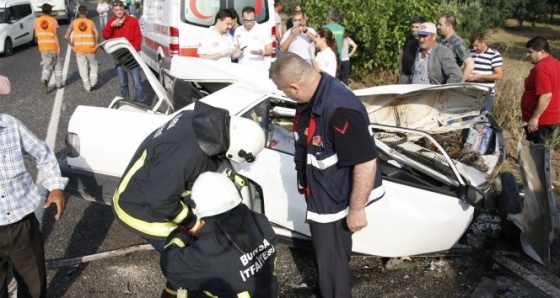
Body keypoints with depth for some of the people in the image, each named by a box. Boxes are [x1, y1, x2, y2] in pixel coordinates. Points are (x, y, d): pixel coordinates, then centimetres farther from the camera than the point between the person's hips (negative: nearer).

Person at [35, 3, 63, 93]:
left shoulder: (37, 20, 3)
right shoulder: (53, 21, -9)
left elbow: (36, 34, 9)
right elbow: (56, 34, -16)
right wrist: (59, 46, -14)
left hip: (43, 47, 3)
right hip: (54, 46, -2)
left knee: (47, 66, 5)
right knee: (57, 65, 13)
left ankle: (44, 80, -23)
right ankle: (59, 84, 19)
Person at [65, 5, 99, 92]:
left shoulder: (74, 22, 1)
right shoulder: (90, 22, -2)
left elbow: (67, 35, -6)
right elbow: (96, 33, -17)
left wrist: (72, 45, 5)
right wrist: (96, 44, -5)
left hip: (79, 48, 1)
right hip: (90, 48, -1)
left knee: (82, 67, 9)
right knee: (93, 65, 19)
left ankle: (87, 85, 10)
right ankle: (93, 81, 4)